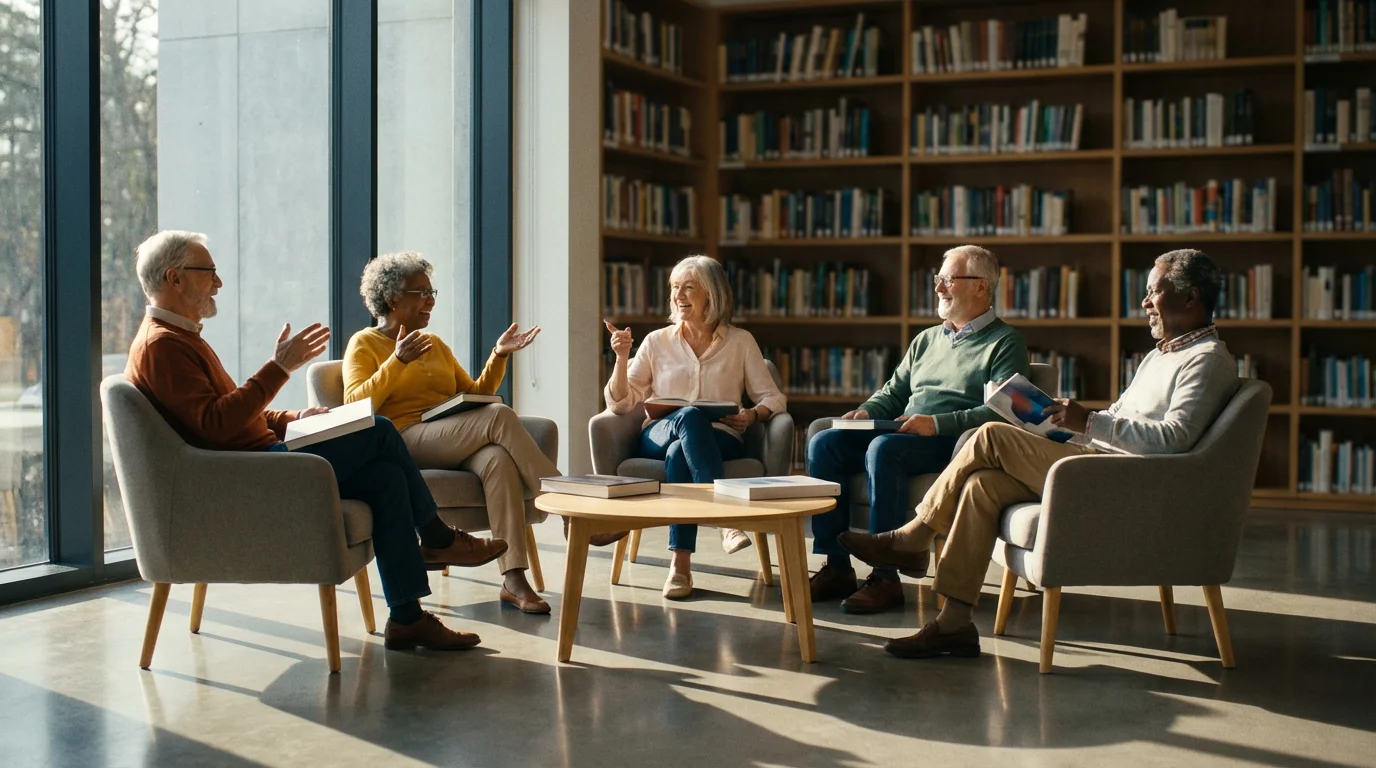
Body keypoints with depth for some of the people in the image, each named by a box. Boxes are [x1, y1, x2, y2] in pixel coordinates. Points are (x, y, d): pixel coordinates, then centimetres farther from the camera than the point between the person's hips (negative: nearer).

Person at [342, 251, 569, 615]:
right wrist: (397, 361, -16)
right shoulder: (364, 344, 8)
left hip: (457, 444, 5)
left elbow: (475, 395, 24)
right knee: (499, 417, -29)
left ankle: (514, 580, -41)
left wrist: (499, 356, 11)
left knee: (498, 459, -33)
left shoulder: (435, 344, 26)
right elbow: (356, 405, -7)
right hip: (406, 441, -5)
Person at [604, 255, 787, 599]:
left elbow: (773, 398, 7)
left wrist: (753, 415, -15)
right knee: (690, 417, -37)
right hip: (658, 438, 1)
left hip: (719, 441, -1)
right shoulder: (657, 341, 12)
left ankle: (681, 565, -42)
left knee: (679, 452, -38)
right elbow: (620, 403, 6)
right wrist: (622, 357, -9)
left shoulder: (740, 342, 10)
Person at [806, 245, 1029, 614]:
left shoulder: (1004, 342, 3)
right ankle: (835, 566, -17)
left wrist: (937, 424, -22)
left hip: (956, 445, -7)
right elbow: (894, 392, 28)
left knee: (883, 449, -35)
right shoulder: (927, 339, 26)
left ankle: (885, 578, -32)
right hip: (905, 436, 7)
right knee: (824, 443, -15)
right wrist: (867, 411, 5)